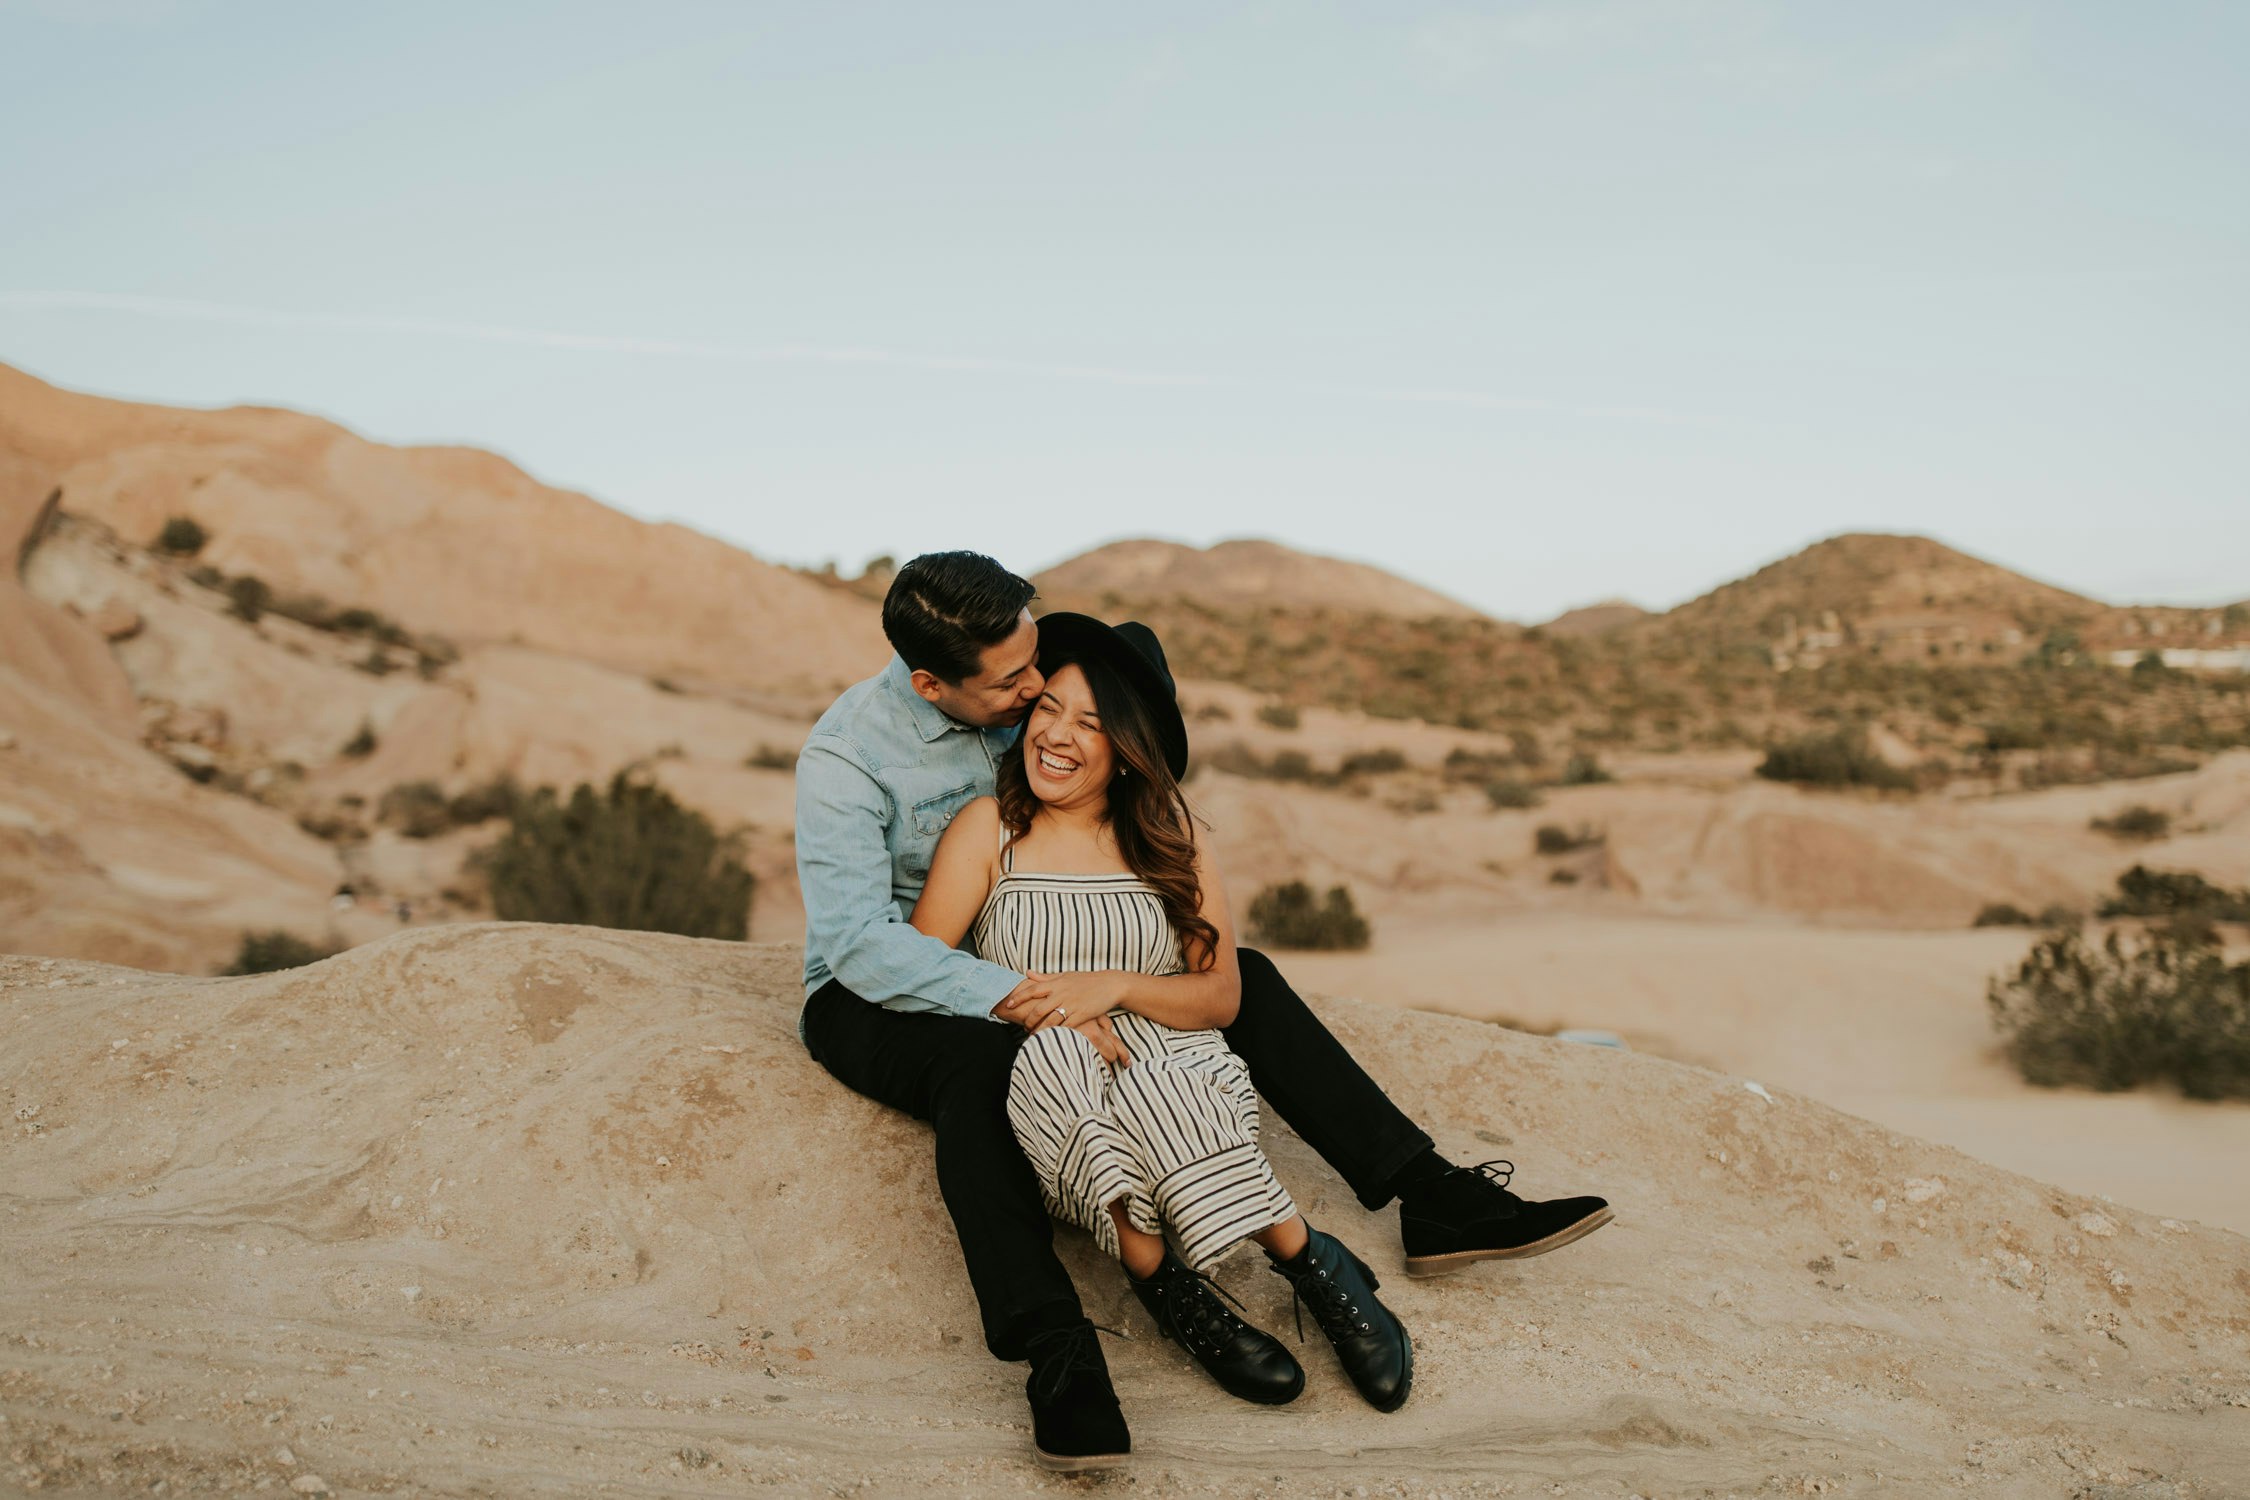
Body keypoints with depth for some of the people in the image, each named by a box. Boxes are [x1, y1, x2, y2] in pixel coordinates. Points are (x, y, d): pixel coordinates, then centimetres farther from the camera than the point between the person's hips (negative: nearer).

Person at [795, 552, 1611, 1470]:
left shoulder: (1025, 693, -6)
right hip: (877, 995, -6)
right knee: (978, 1066, -42)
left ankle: (1434, 1202, -11)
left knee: (1241, 977, -10)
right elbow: (856, 940, -33)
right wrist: (1020, 998, -44)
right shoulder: (844, 756, -24)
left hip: (1032, 968, 6)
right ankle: (1058, 1358, -49)